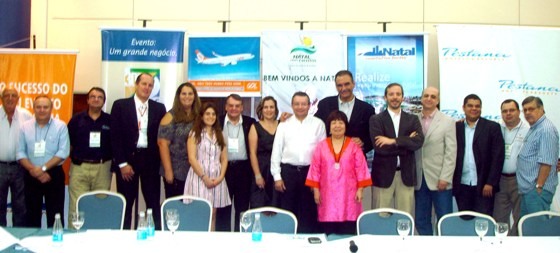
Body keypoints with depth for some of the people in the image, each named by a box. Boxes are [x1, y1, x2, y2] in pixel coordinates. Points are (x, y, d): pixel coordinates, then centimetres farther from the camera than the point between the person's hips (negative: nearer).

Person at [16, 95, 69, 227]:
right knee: (32, 213, 11)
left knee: (55, 213, 1)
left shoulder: (60, 126, -3)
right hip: (31, 176, 3)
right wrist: (33, 170, -13)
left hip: (54, 175, -2)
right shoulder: (25, 127, 4)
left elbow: (63, 152, -10)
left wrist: (43, 168, -16)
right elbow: (20, 153, 1)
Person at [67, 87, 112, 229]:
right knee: (76, 207, -4)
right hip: (79, 168, 0)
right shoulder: (77, 119, 7)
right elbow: (68, 143, 8)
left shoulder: (110, 121, 7)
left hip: (102, 168, 1)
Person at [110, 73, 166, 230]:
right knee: (125, 203, 6)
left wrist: (160, 161, -1)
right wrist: (122, 163, -8)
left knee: (153, 203, 5)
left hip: (150, 159, 2)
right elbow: (115, 136, -3)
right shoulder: (120, 105, 0)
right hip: (127, 159, -1)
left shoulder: (159, 108, 6)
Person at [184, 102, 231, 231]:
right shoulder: (194, 134, 1)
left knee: (212, 214, 6)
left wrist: (221, 176, -5)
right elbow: (192, 158, -7)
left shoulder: (219, 135, 15)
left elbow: (224, 159, 11)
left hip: (216, 179, 4)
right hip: (199, 177, -4)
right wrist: (204, 177, -14)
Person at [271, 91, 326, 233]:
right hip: (288, 171, 1)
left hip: (310, 171, -1)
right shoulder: (284, 125, 6)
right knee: (287, 211, 7)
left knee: (309, 212, 6)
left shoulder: (318, 124, 3)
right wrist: (277, 177, -1)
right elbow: (276, 152, 5)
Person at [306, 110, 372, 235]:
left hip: (348, 195, -1)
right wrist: (316, 190, 1)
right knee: (329, 233, 2)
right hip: (328, 195, 1)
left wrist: (360, 189, -3)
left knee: (348, 233, -2)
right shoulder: (321, 146, 6)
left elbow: (361, 169, 3)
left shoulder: (354, 146, 4)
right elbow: (315, 169, 5)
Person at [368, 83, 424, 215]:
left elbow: (418, 142, -9)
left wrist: (393, 141, -16)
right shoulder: (376, 119, 0)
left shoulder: (412, 119, 9)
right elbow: (379, 147, -13)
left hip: (406, 174, 2)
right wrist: (406, 142, -10)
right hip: (383, 174, -2)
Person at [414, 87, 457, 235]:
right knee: (421, 221, 9)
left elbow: (451, 152, -4)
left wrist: (445, 178, -11)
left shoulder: (447, 122, 1)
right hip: (419, 180, 3)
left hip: (439, 180, -2)